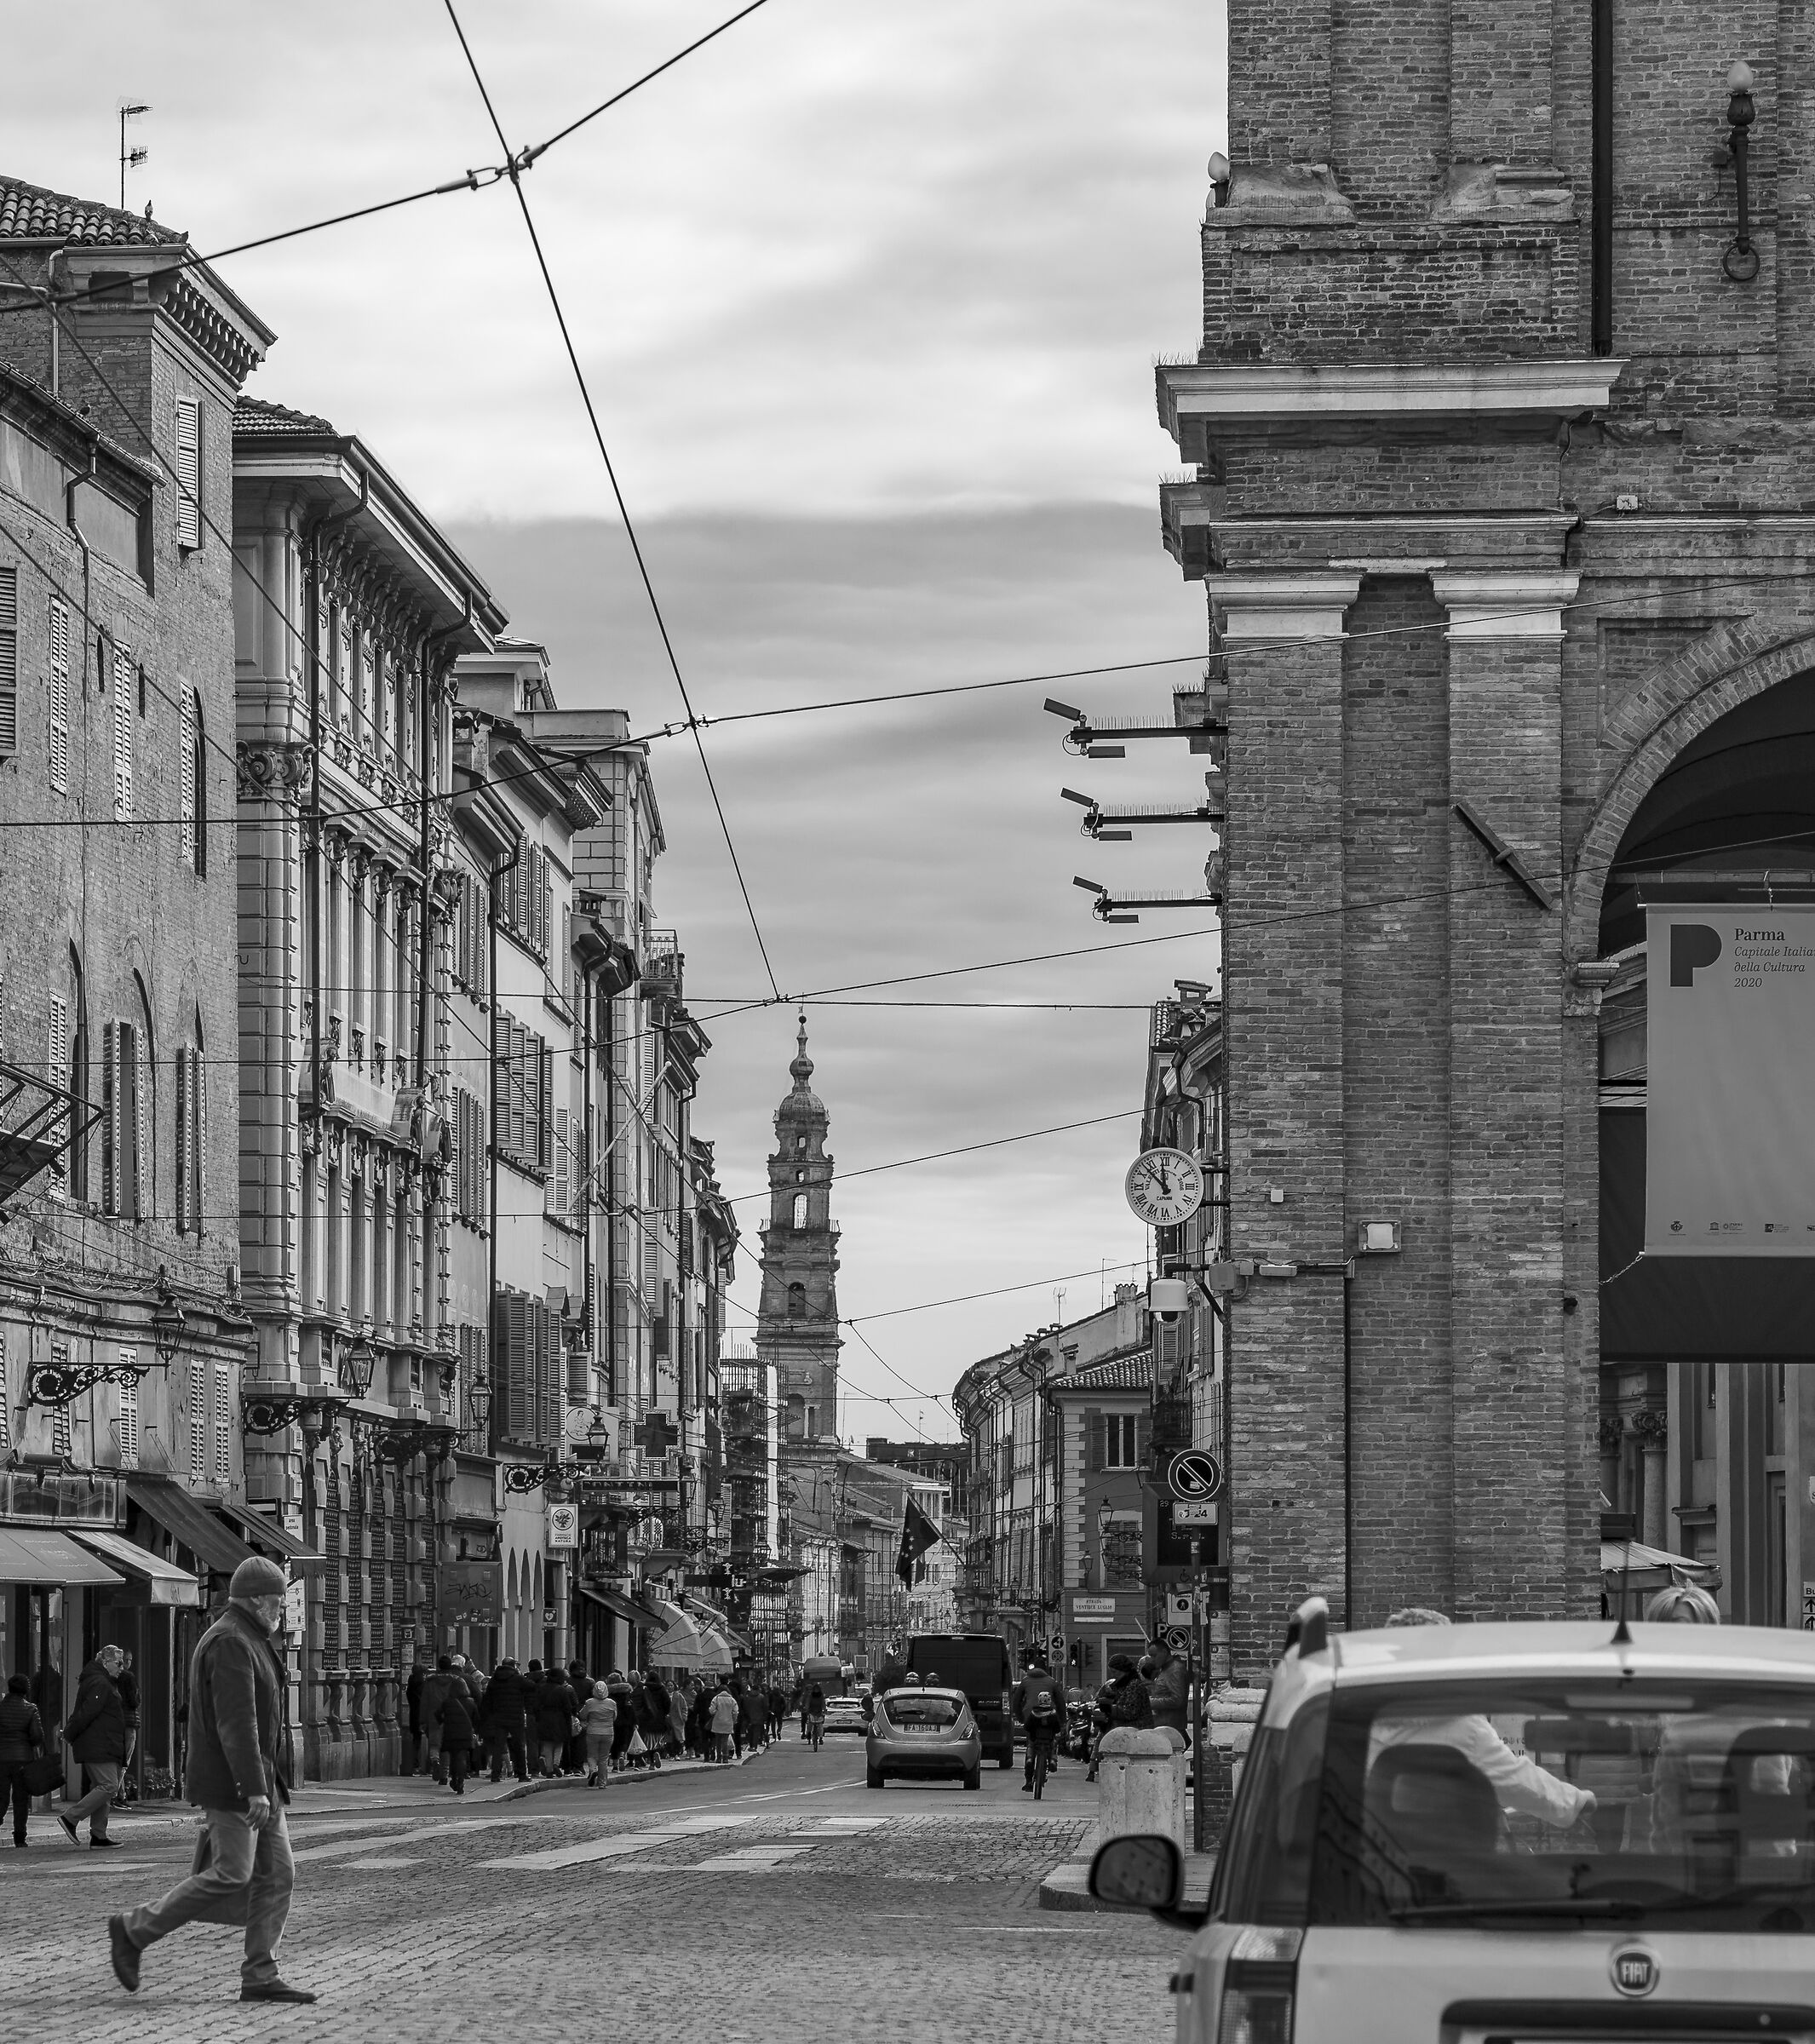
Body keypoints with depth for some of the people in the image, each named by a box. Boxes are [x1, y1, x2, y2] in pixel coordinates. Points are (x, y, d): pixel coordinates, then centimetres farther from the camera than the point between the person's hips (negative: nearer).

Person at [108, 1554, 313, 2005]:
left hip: (258, 1781, 10)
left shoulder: (247, 1642, 18)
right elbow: (237, 1723, -24)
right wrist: (255, 1790, -27)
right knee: (229, 1876, -10)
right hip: (233, 1782, -10)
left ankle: (260, 1976, 2)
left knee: (276, 1875, 4)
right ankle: (133, 1930, 1)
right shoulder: (230, 1643, -16)